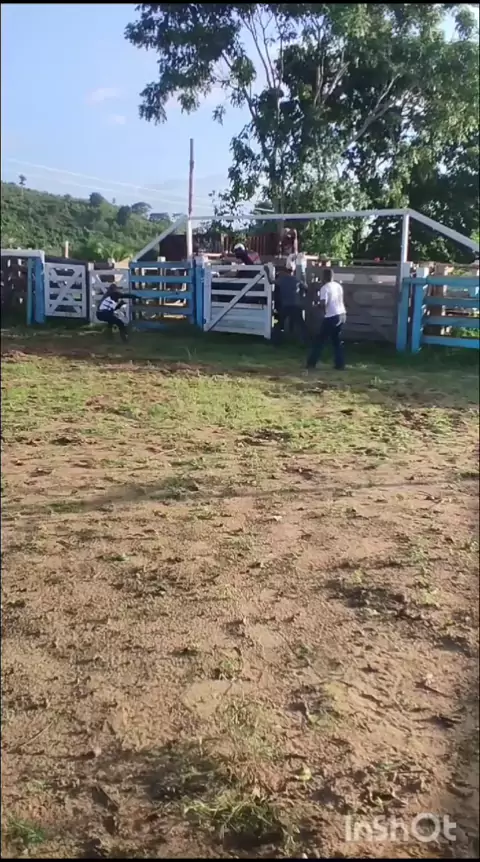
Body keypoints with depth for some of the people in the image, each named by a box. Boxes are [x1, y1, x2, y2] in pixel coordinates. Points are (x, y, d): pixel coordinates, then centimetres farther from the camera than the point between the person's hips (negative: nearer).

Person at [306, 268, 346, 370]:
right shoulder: (338, 286, 11)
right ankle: (340, 365, 11)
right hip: (341, 315, 7)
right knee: (337, 341, 15)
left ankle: (311, 363, 7)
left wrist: (324, 311, -4)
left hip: (331, 317, -7)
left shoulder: (325, 288, -12)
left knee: (320, 340, 3)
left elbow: (323, 303, -22)